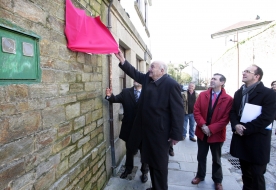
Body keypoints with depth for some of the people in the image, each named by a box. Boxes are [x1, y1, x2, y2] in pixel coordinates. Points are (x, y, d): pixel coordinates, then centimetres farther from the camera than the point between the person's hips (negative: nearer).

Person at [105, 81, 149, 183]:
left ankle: (144, 172, 39)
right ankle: (128, 168, 46)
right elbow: (116, 99, -13)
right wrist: (110, 96, -34)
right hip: (129, 127, 2)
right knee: (129, 150, 22)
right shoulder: (126, 92, -1)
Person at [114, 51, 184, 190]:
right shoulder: (148, 78, 4)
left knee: (160, 163, 11)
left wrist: (176, 134, -17)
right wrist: (122, 60, 4)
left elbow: (178, 110, -19)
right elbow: (135, 74, 17)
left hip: (160, 131, -8)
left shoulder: (171, 84, -18)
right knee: (151, 160, 22)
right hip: (147, 129, 8)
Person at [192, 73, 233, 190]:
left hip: (217, 134, -2)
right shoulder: (202, 95, -1)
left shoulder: (228, 99, -10)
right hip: (202, 132, 3)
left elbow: (226, 118, -14)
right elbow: (196, 111, -5)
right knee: (201, 156, 17)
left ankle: (217, 181, 36)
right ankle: (200, 176, 37)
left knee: (216, 158, 16)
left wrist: (211, 128, -19)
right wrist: (203, 125, -16)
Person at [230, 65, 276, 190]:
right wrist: (236, 125, -12)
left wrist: (245, 128, -19)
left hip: (257, 141, -5)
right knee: (246, 174, 20)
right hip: (241, 139, 6)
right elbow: (232, 112, 8)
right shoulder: (238, 93, 11)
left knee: (256, 176, 8)